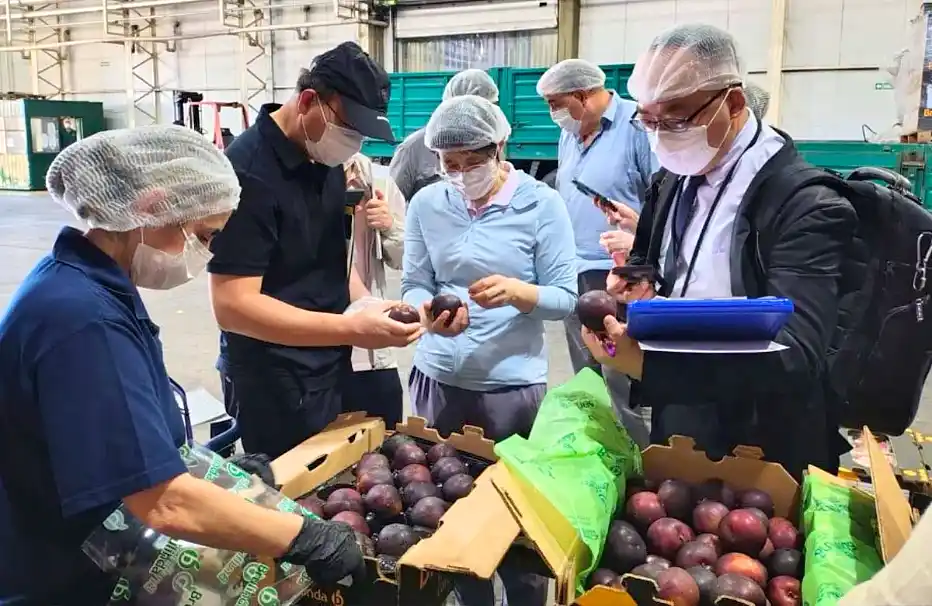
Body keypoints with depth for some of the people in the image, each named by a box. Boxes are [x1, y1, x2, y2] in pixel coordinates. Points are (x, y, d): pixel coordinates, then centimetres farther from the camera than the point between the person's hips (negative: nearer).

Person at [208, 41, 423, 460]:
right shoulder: (249, 171, -21)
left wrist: (365, 304, -2)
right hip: (274, 384, -8)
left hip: (333, 366, 8)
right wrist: (354, 328, -30)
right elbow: (233, 306, -25)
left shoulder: (326, 158, 4)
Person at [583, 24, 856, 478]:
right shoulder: (671, 183, 0)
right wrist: (635, 284, -12)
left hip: (761, 458, -6)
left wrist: (646, 362, -42)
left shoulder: (806, 205, -22)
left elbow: (791, 358, -30)